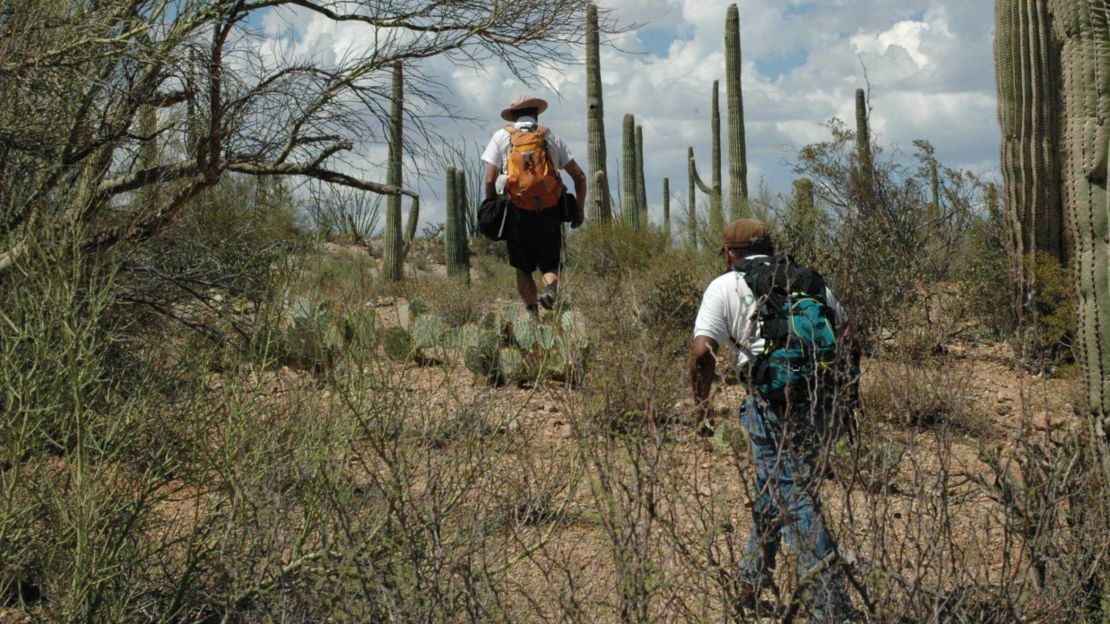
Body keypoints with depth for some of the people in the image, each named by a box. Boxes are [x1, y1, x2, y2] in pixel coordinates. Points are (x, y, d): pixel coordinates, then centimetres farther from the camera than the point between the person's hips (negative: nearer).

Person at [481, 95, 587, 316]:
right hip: (549, 212, 1)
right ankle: (551, 287, -22)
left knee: (523, 269, 11)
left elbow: (490, 180, -2)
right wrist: (579, 211, 17)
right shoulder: (552, 138, 13)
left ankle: (532, 312, -2)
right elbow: (579, 176, 8)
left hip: (516, 212, -1)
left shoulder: (501, 137, 7)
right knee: (550, 264, 10)